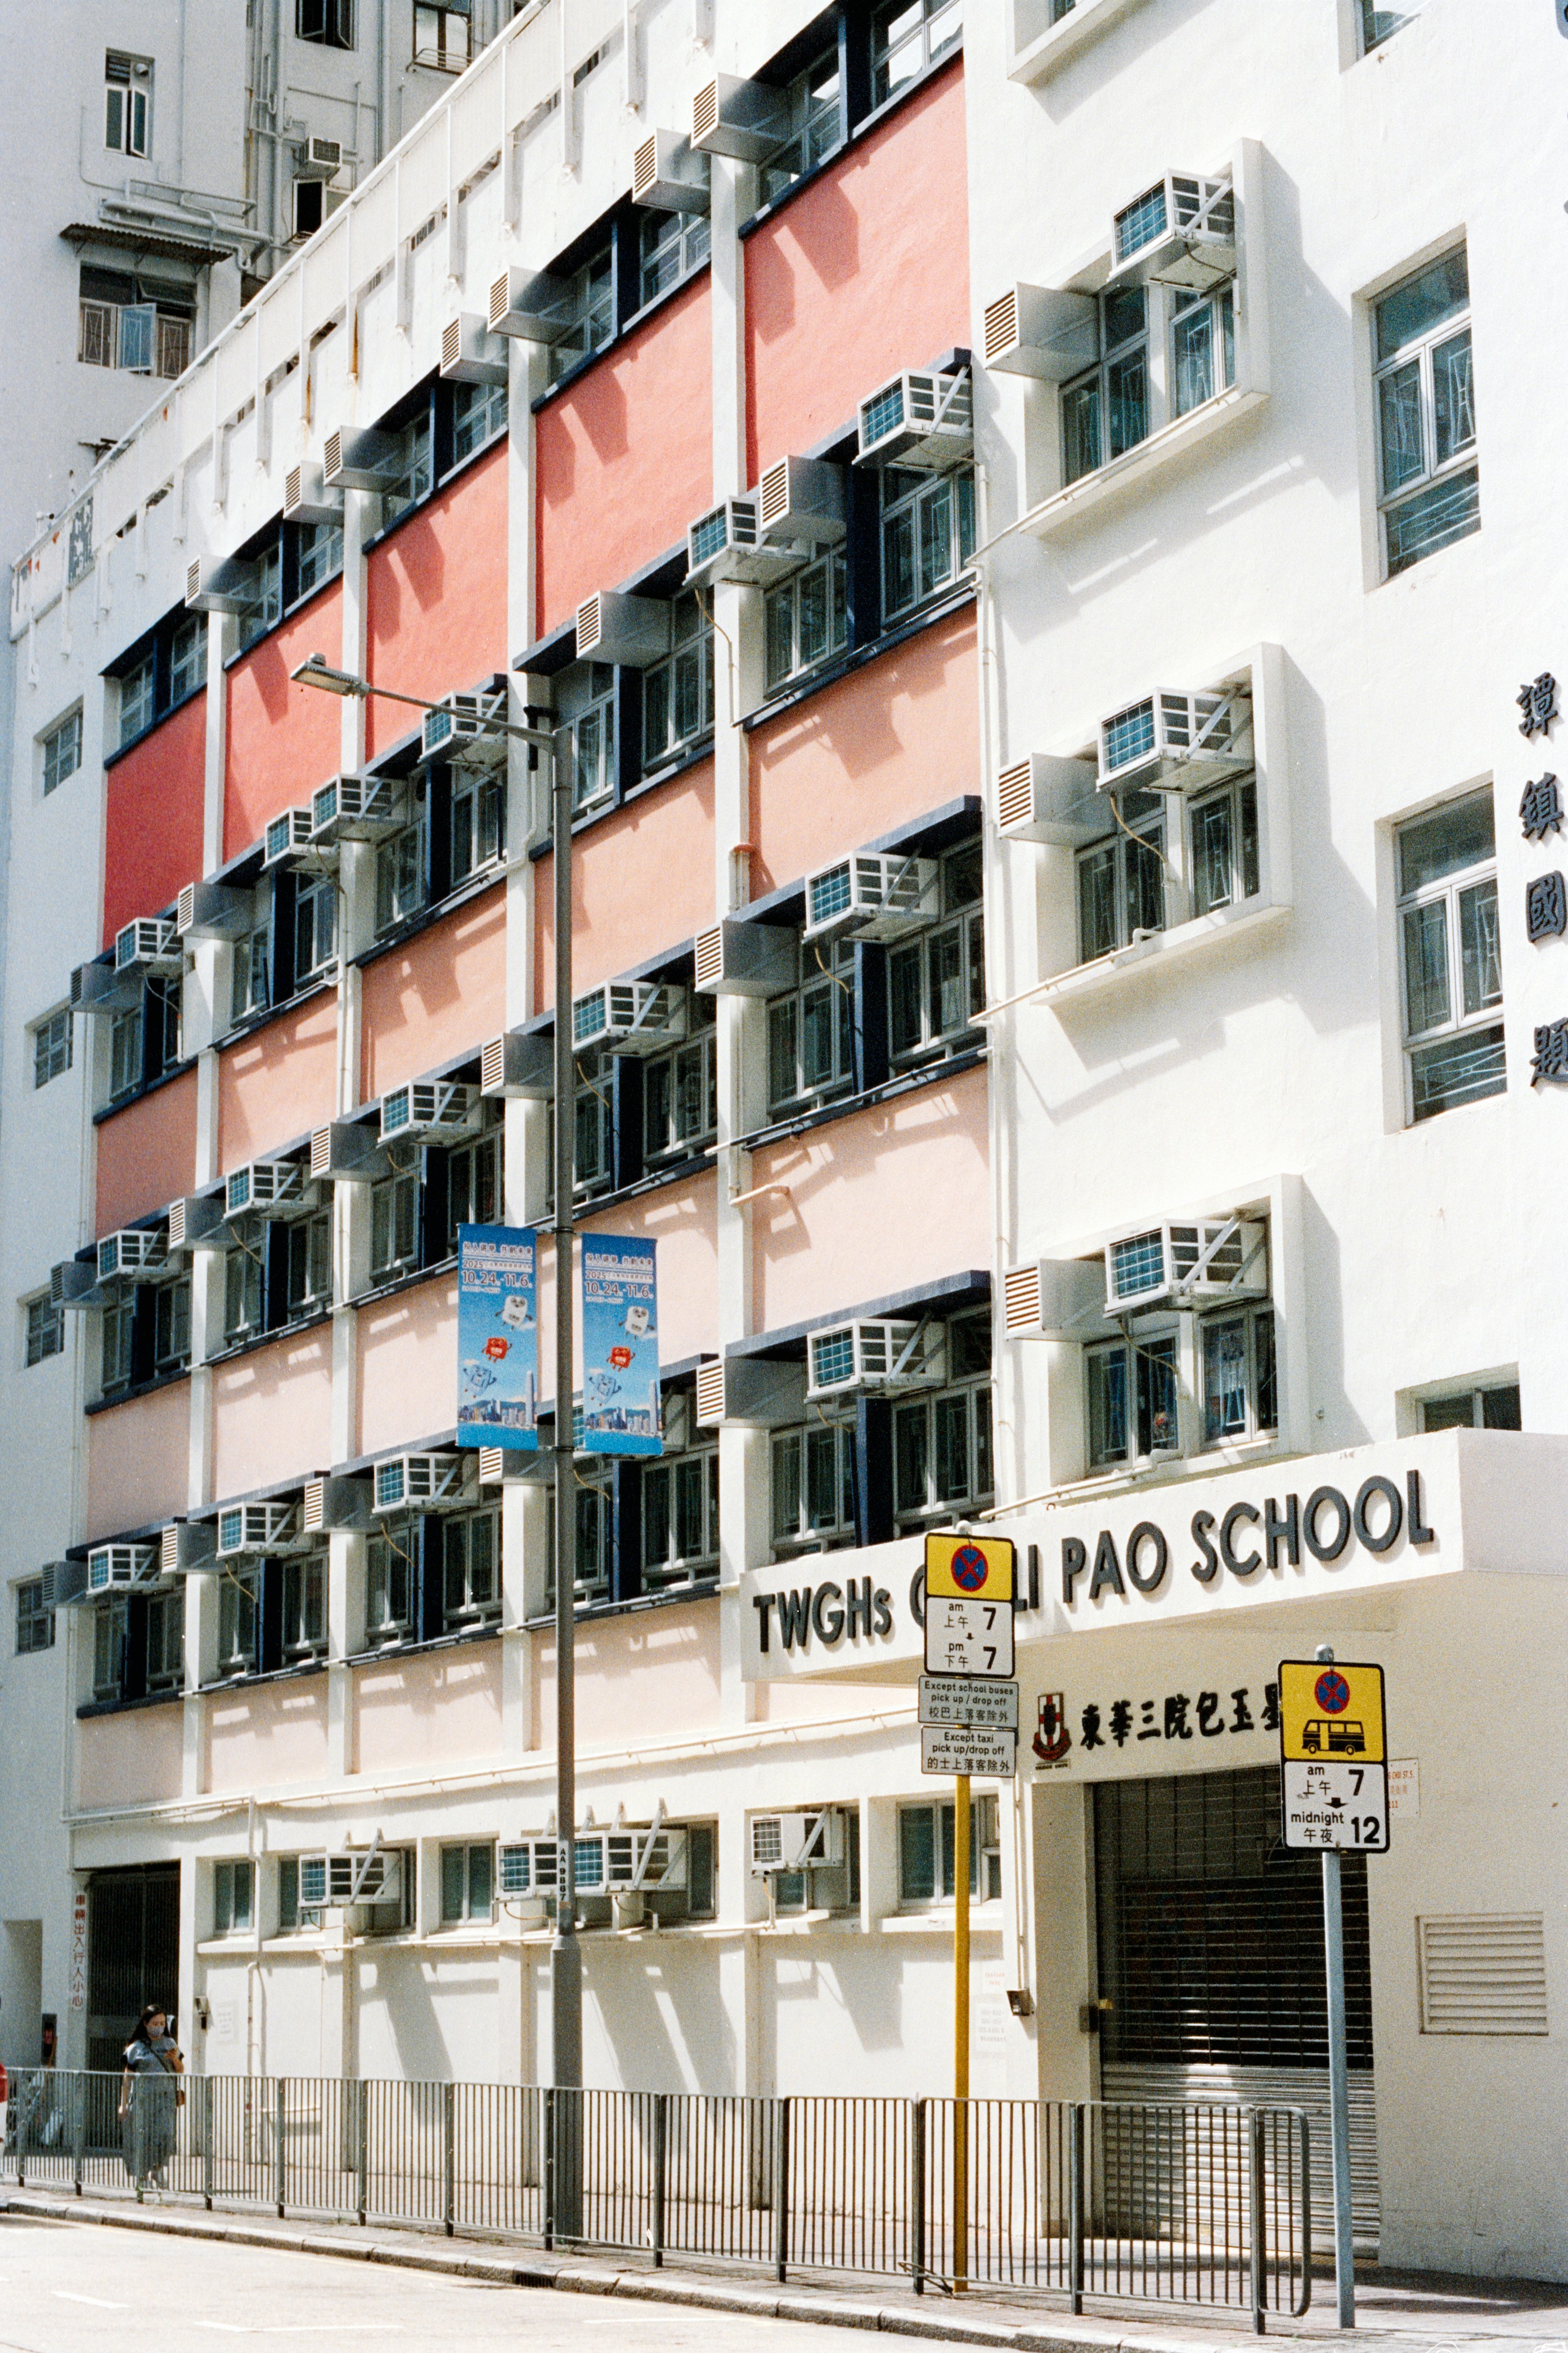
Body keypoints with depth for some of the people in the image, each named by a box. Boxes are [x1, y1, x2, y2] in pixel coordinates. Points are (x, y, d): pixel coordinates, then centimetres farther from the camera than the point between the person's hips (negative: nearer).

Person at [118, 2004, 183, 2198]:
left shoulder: (170, 2044, 13)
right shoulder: (136, 2048, 4)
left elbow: (181, 2072, 16)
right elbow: (127, 2077, 4)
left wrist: (176, 2060, -6)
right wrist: (124, 2104, 0)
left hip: (166, 2098, 2)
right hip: (142, 2099, -2)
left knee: (165, 2136, -11)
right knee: (142, 2140, -4)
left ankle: (156, 2171, 9)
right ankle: (141, 2182, 5)